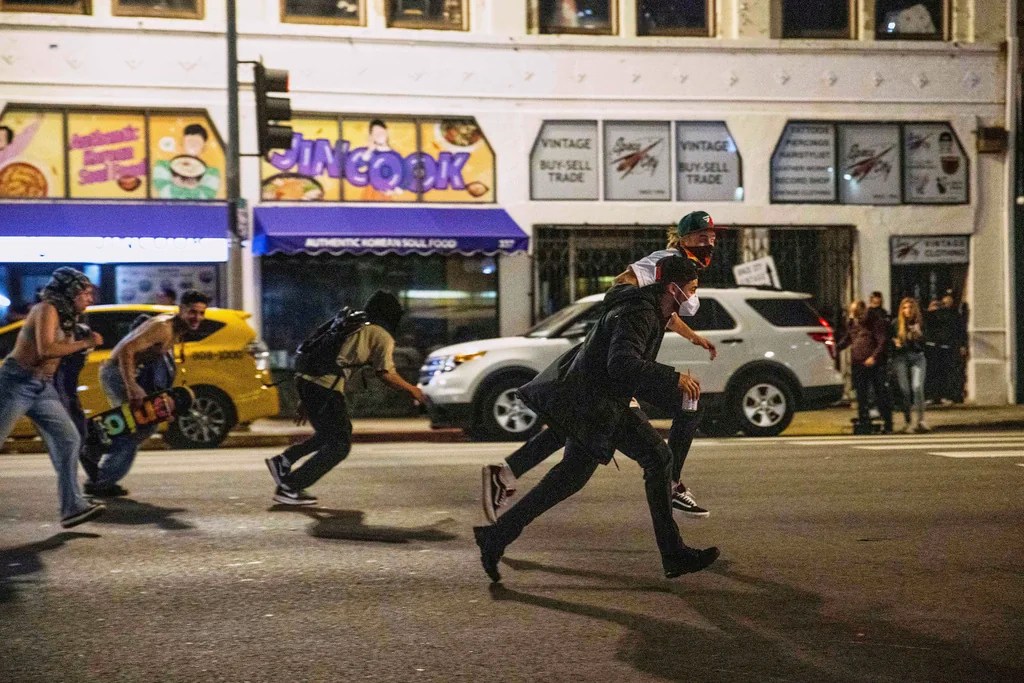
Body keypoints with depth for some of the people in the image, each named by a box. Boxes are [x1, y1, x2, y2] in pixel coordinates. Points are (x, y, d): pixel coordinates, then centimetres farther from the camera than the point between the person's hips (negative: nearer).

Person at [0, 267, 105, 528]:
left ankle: (73, 506, -5)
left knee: (69, 440, -3)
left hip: (43, 388, 9)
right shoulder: (47, 310, -13)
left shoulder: (66, 317, 14)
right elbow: (45, 350, -26)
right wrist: (84, 344, -19)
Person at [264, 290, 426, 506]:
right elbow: (386, 374, -9)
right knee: (339, 445, 2)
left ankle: (284, 461, 16)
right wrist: (411, 389, 7)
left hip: (306, 379, 8)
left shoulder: (356, 327, 26)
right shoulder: (382, 336, 2)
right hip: (326, 386, -8)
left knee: (335, 432, 25)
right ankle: (290, 488, -1)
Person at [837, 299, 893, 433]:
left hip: (874, 365, -6)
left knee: (881, 394, -2)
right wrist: (836, 348, 10)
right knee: (861, 396, 7)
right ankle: (863, 423, 13)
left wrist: (874, 357, -24)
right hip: (857, 365, 6)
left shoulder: (876, 322, -5)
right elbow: (846, 339, 26)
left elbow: (882, 342, -12)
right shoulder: (852, 323, 15)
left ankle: (887, 425, 3)